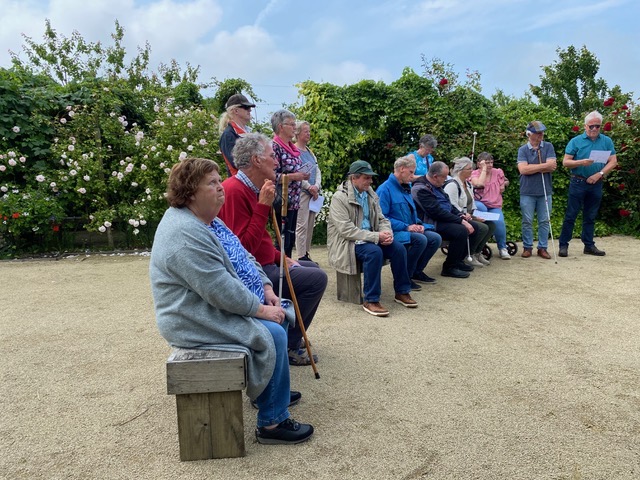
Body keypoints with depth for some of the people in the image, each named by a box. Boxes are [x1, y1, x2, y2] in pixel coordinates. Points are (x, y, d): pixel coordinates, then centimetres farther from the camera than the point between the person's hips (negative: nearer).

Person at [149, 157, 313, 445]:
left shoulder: (205, 218, 8)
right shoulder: (186, 234, -27)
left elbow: (242, 257, 14)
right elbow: (221, 290, -29)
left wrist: (266, 288, 3)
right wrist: (262, 309, -20)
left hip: (218, 306, 11)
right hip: (198, 321, -11)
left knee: (280, 315, 13)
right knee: (273, 335, -20)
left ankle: (270, 391, 28)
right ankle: (273, 422, -6)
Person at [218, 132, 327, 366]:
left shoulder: (249, 188, 11)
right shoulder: (235, 191, -23)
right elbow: (245, 246, -28)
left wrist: (281, 257, 9)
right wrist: (264, 206, -26)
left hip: (263, 265, 11)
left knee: (311, 267, 22)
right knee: (316, 278, -15)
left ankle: (291, 336, 29)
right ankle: (287, 345, -2)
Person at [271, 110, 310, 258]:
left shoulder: (291, 147, 14)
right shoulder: (275, 147, -12)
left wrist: (302, 176, 8)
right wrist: (293, 176, -18)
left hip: (294, 200, 9)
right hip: (282, 201, -9)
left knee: (291, 238, 13)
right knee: (283, 239, -4)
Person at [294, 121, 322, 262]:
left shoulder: (309, 151, 17)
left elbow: (317, 170, 14)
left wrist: (316, 186, -3)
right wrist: (309, 188, -13)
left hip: (313, 192, 8)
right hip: (301, 191, -8)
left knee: (310, 224, 8)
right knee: (302, 225, -9)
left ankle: (306, 253, 15)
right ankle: (301, 256, -6)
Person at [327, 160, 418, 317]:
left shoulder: (370, 194, 8)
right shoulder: (339, 198, -14)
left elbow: (381, 219, 13)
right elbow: (346, 230, -22)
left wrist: (387, 233, -11)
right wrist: (376, 236, -25)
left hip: (370, 238, 7)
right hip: (348, 242, -7)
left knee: (399, 248, -14)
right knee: (374, 252, -33)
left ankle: (402, 292, 3)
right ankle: (371, 301, -23)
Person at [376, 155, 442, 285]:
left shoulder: (405, 187, 15)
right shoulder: (385, 189, -13)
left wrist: (418, 224, 1)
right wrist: (406, 227, -21)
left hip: (410, 229, 9)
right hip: (395, 232, -9)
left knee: (435, 238, -9)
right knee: (420, 240, -31)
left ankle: (416, 271, 8)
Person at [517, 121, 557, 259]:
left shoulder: (548, 147, 4)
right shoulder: (522, 150, 1)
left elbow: (552, 166, -9)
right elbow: (523, 169, -13)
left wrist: (532, 168, -10)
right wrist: (544, 166, -10)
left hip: (545, 191, 1)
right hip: (527, 192, -1)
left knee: (544, 221, 6)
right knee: (527, 221, 5)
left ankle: (543, 248, 15)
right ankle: (527, 247, 15)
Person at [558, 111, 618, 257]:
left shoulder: (606, 141, 6)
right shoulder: (576, 141, -1)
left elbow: (613, 161, 2)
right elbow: (565, 162, -4)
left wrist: (600, 174, -11)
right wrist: (581, 162, -21)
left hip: (596, 184, 3)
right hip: (578, 183, -3)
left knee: (590, 217, 11)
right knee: (571, 215, -2)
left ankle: (589, 245, 19)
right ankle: (563, 245, 3)